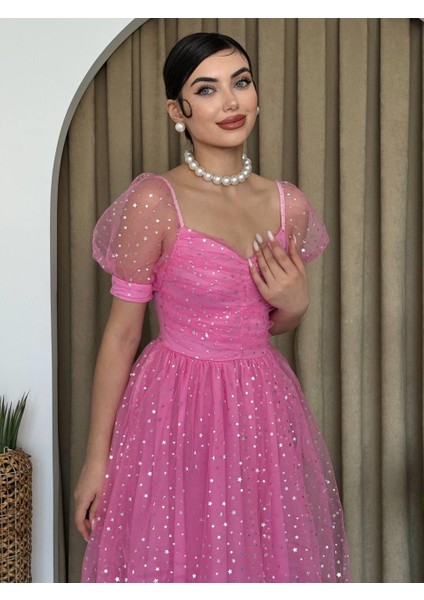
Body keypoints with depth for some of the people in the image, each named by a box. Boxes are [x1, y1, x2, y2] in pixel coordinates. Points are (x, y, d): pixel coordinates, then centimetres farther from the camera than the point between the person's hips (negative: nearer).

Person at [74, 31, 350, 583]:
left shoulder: (290, 205, 1)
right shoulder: (154, 201, -14)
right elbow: (121, 334, -10)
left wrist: (296, 304, -10)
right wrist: (96, 457, -7)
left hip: (265, 406, 5)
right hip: (176, 408, -5)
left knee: (267, 553, 18)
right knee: (176, 554, 10)